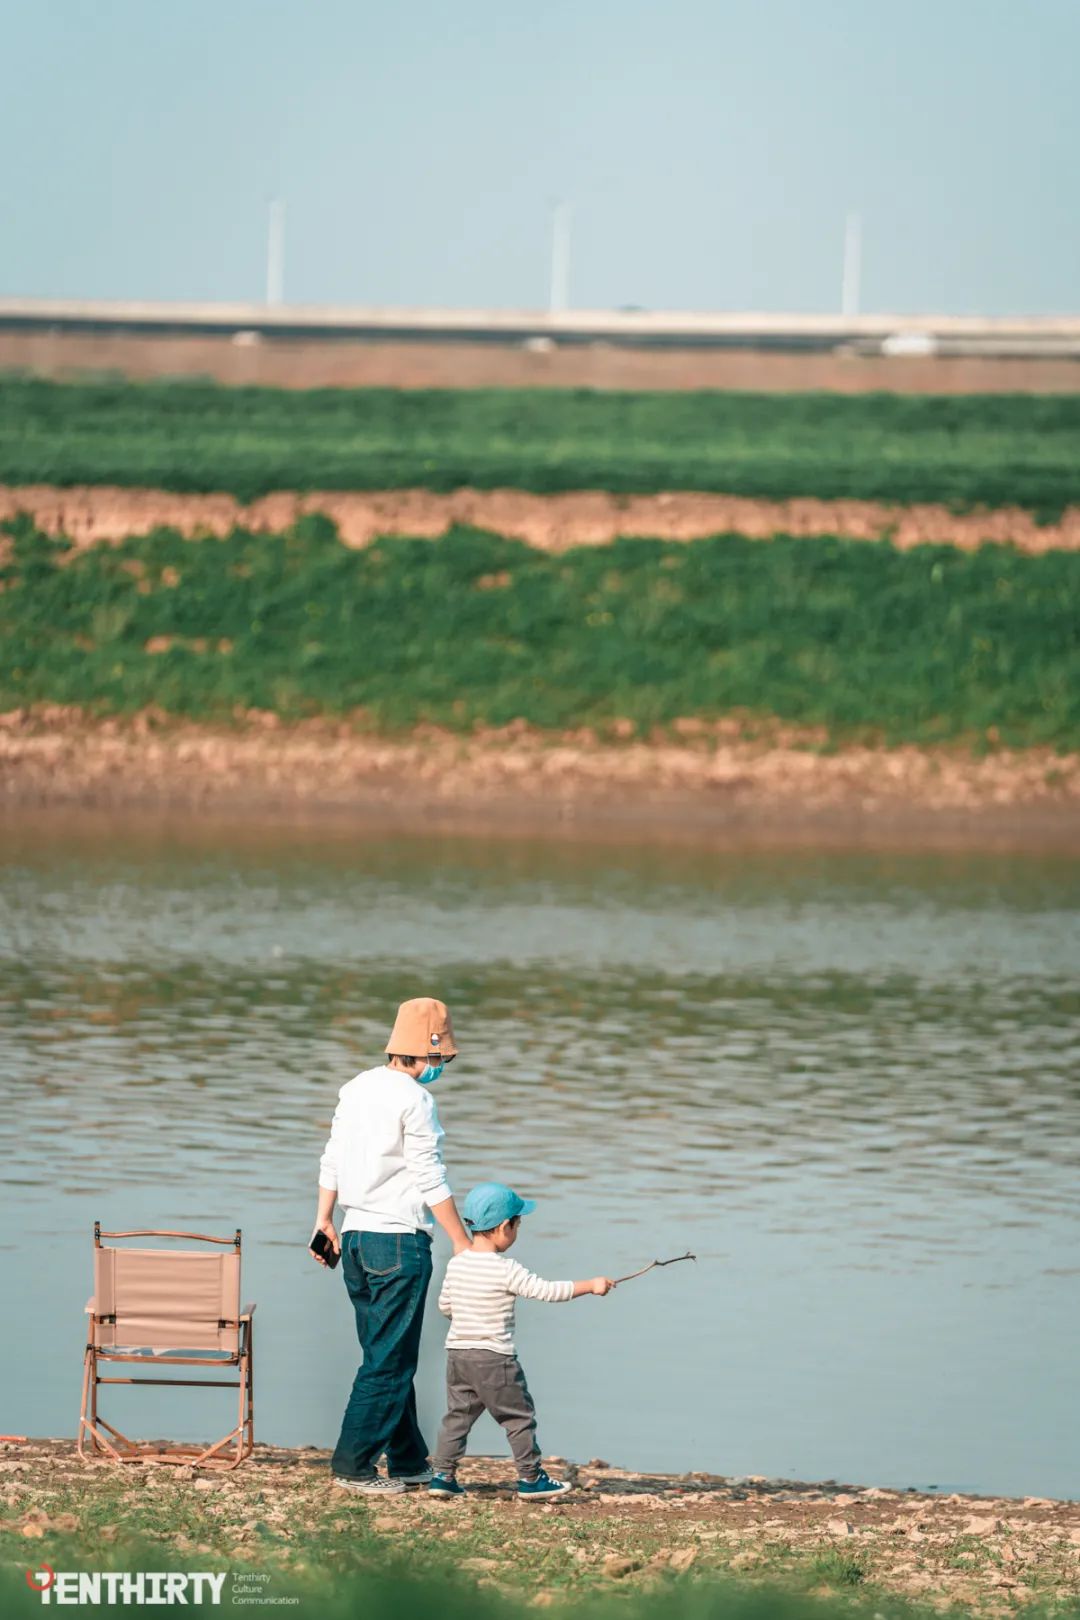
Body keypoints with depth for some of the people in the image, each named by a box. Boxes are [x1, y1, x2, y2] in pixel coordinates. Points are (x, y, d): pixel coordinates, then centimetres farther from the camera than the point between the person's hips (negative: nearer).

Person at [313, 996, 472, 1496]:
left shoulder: (356, 1089, 10)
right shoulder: (414, 1100, -14)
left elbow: (332, 1160, 15)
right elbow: (430, 1180, -13)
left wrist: (324, 1221, 23)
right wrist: (462, 1243, -8)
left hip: (356, 1235, 8)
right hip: (399, 1241, -8)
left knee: (388, 1356, 14)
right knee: (390, 1360, -2)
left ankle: (409, 1462, 20)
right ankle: (353, 1464, -3)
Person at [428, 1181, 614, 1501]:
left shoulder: (456, 1264, 3)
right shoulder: (506, 1271, -17)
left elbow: (445, 1305, 12)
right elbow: (547, 1291, -17)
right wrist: (591, 1285, -10)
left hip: (457, 1353, 6)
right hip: (494, 1357, -6)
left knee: (458, 1414, 13)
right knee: (519, 1417, 6)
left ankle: (442, 1474, 8)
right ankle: (530, 1478, 13)